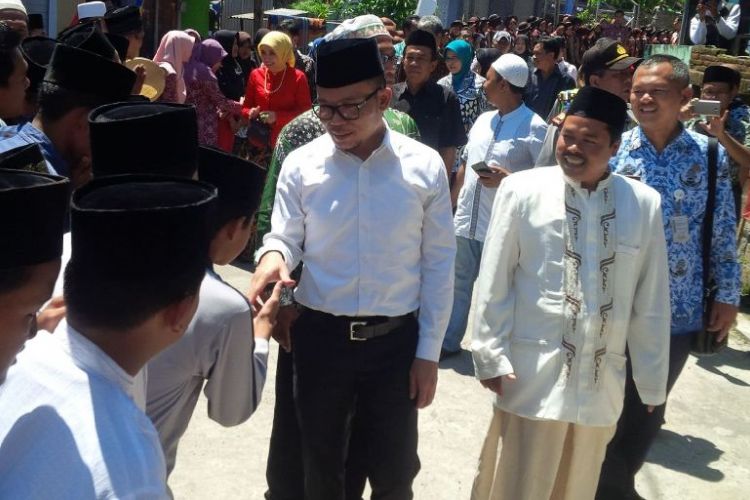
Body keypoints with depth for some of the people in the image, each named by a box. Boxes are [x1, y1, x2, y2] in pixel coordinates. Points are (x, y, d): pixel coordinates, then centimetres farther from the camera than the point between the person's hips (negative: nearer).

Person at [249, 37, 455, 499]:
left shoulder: (424, 167, -7)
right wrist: (273, 259, -24)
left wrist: (429, 352, -2)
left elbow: (439, 264, -3)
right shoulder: (301, 165, -6)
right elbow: (285, 238, 2)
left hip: (395, 339, 0)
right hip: (320, 336, 1)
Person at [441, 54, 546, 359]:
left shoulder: (534, 127, -11)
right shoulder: (483, 120, 10)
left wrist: (507, 179, -22)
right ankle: (449, 341, 31)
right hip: (466, 221, 7)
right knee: (458, 284, 16)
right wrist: (450, 205, 17)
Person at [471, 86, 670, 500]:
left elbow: (651, 303, 3)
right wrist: (491, 356, -5)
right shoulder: (521, 191, -7)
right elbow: (493, 283, -3)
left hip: (602, 381, 3)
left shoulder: (644, 204, -2)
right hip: (532, 376, -2)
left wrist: (652, 383, 7)